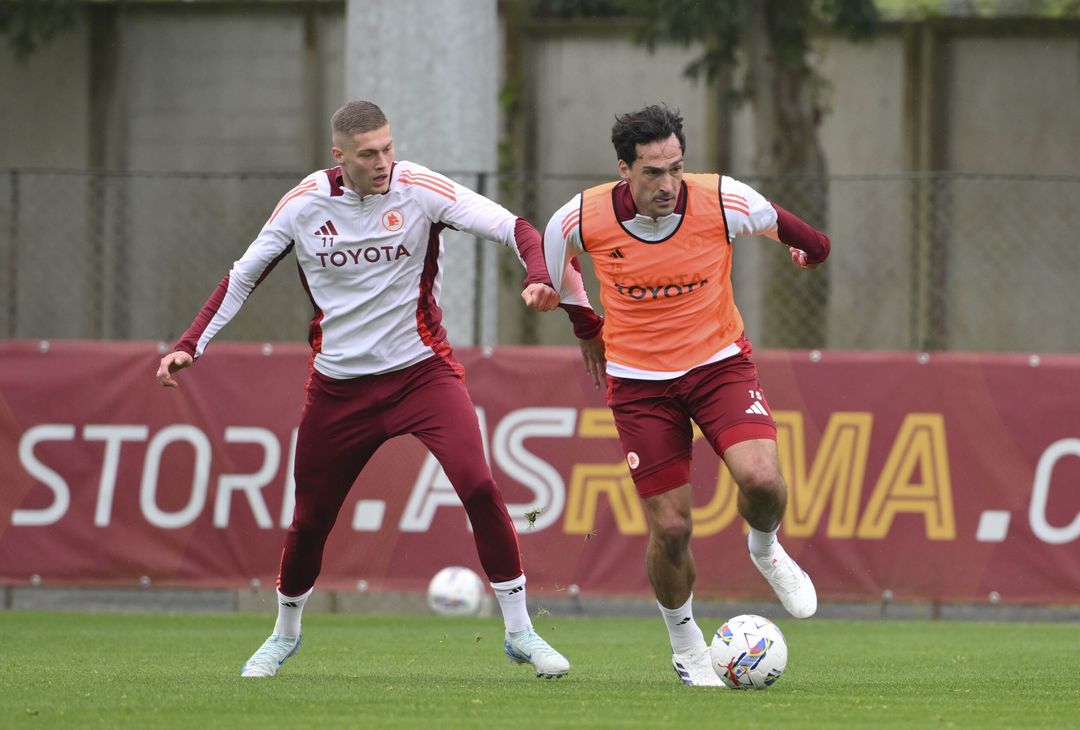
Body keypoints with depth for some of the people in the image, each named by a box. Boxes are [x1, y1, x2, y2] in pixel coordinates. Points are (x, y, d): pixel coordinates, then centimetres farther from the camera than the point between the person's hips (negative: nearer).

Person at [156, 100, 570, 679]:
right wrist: (190, 346, 1)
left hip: (422, 371, -2)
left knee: (477, 484, -21)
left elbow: (514, 228, -18)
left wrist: (539, 277, -38)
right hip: (339, 384, 2)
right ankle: (284, 634, 35)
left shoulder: (419, 190, -12)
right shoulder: (302, 205, -5)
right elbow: (242, 277, 8)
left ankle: (519, 631, -10)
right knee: (311, 517, 8)